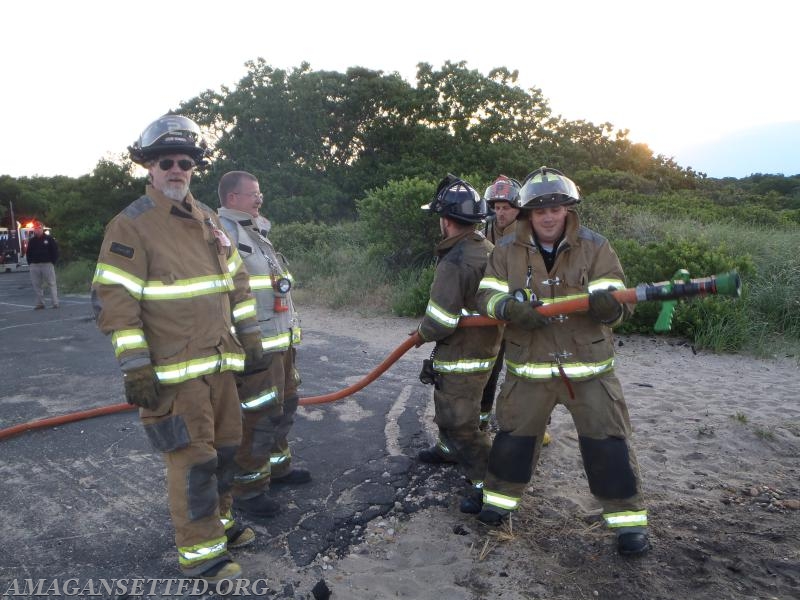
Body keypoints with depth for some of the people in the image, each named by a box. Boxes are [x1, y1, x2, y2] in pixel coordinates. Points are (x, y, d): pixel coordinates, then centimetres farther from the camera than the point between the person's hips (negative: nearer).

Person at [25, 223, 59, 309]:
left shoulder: (49, 238, 2)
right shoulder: (31, 240, 11)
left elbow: (55, 250, 1)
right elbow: (28, 252, 16)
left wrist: (53, 262, -5)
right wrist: (30, 263, 4)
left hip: (47, 264, -4)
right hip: (34, 266, 4)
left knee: (52, 284, -4)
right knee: (37, 286, 5)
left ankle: (55, 303, -3)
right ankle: (40, 303, 12)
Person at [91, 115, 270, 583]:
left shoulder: (209, 220, 12)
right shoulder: (131, 225, -9)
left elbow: (237, 281, 17)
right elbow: (113, 299, -13)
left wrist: (250, 338, 14)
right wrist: (135, 368, -18)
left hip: (219, 361, 7)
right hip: (174, 370, -7)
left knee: (225, 446, 18)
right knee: (193, 458, -1)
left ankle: (219, 522, 39)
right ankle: (199, 551, 17)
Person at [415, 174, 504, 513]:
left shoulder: (454, 262, -25)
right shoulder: (489, 251, 3)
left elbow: (440, 321, -25)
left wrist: (421, 333, -4)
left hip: (461, 357, -10)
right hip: (485, 346, 10)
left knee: (459, 421, 0)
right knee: (449, 408, 28)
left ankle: (485, 481, 7)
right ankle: (448, 449, 48)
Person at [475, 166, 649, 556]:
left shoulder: (595, 247, -4)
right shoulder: (507, 251, -1)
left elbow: (617, 302, -9)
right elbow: (487, 296, -2)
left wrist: (610, 305, -34)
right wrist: (512, 308, -24)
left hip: (588, 367, -1)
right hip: (528, 366, 1)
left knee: (608, 443, 3)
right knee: (514, 435, 13)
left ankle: (628, 519, 22)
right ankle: (501, 495, 36)